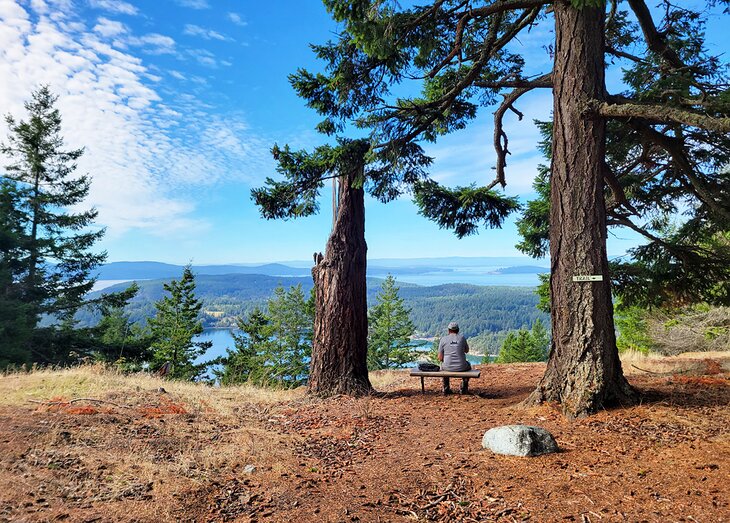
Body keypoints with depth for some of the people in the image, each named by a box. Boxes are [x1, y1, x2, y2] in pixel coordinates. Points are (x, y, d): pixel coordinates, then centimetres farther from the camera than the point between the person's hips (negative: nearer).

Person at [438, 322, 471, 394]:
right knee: (468, 365, 36)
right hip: (461, 367, 0)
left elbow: (440, 358, -2)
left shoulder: (443, 339, -2)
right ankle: (464, 388, 32)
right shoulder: (462, 338, 0)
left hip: (448, 367, 0)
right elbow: (467, 350, 19)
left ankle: (446, 388, 35)